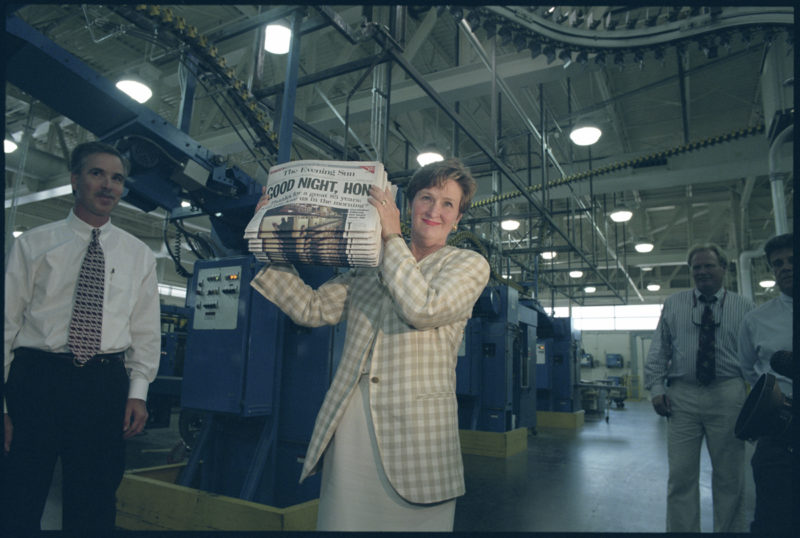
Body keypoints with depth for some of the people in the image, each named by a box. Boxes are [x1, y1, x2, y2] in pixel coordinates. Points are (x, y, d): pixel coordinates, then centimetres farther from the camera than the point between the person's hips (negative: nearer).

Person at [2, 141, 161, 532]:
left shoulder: (139, 255, 9)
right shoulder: (33, 244, 6)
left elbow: (146, 331, 8)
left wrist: (138, 392, -1)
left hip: (105, 386, 1)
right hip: (36, 378, -1)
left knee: (94, 507, 9)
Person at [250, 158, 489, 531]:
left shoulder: (469, 264, 5)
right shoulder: (368, 267, 16)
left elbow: (424, 308, -15)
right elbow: (312, 309, 9)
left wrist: (392, 238, -7)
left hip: (415, 432, -2)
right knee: (343, 521, 7)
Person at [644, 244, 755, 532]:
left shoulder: (744, 307, 7)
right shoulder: (673, 304, 9)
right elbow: (658, 350, 7)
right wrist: (656, 387, -2)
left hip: (727, 396, 0)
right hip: (682, 395, 1)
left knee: (729, 477, 10)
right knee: (681, 476, 3)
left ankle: (729, 530, 26)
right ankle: (682, 530, 14)